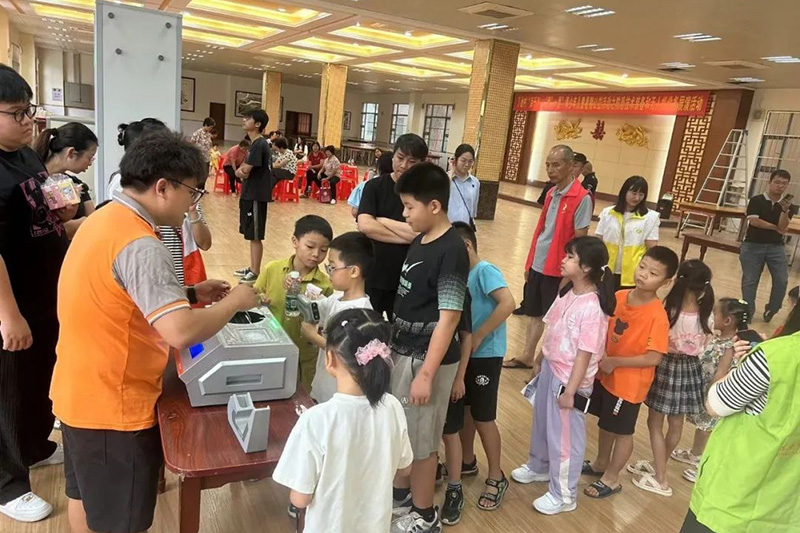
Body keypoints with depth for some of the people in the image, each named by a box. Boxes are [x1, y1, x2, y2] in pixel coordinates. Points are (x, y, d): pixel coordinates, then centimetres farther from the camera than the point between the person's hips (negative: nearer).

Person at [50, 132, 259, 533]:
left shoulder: (103, 220, 4)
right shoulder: (138, 244, -27)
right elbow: (181, 332, -36)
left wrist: (190, 295, 5)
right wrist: (234, 302, -20)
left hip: (78, 393, 9)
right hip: (114, 405, -9)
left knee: (86, 497, 28)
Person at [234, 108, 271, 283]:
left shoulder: (258, 145, -17)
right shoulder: (256, 144, 14)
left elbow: (245, 172, -21)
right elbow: (245, 168, 14)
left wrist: (242, 171, 1)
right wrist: (240, 171, -7)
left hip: (256, 196, -10)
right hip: (250, 194, 10)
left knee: (255, 236, -3)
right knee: (251, 234, 16)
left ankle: (256, 273, 5)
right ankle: (252, 268, 27)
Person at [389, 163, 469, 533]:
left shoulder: (451, 252, -21)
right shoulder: (419, 241, 5)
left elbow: (448, 319, -21)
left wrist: (426, 374, -20)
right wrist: (394, 346, 17)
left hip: (426, 359, -8)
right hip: (403, 351, 8)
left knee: (421, 440, 8)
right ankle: (400, 494, 43)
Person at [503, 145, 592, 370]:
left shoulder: (582, 198, -15)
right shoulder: (551, 193, 8)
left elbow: (579, 240, -15)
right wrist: (529, 262, 14)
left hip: (558, 269, -7)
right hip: (538, 265, 7)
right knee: (536, 314, 17)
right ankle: (527, 356, 30)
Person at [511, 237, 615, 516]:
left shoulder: (593, 308, -25)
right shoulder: (567, 293, 0)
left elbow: (585, 354, -22)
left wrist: (570, 390, -18)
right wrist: (540, 363, 17)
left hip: (568, 378, -8)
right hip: (550, 369, 8)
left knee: (564, 435, 8)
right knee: (542, 422, 26)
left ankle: (563, 495, 28)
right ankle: (539, 467, 51)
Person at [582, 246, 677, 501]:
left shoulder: (657, 316, -25)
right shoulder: (619, 297, -7)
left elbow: (653, 358, -25)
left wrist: (614, 362, -22)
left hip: (629, 383, -6)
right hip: (605, 374, 6)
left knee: (622, 431, 14)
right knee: (605, 423, 24)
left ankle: (611, 478, 33)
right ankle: (600, 463, 47)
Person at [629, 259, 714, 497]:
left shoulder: (667, 312, -24)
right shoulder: (706, 317, -11)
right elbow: (703, 348, 2)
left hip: (666, 367, -5)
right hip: (690, 369, 5)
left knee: (655, 424, 12)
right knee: (676, 424, 21)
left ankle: (660, 480, 19)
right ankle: (659, 466, 40)